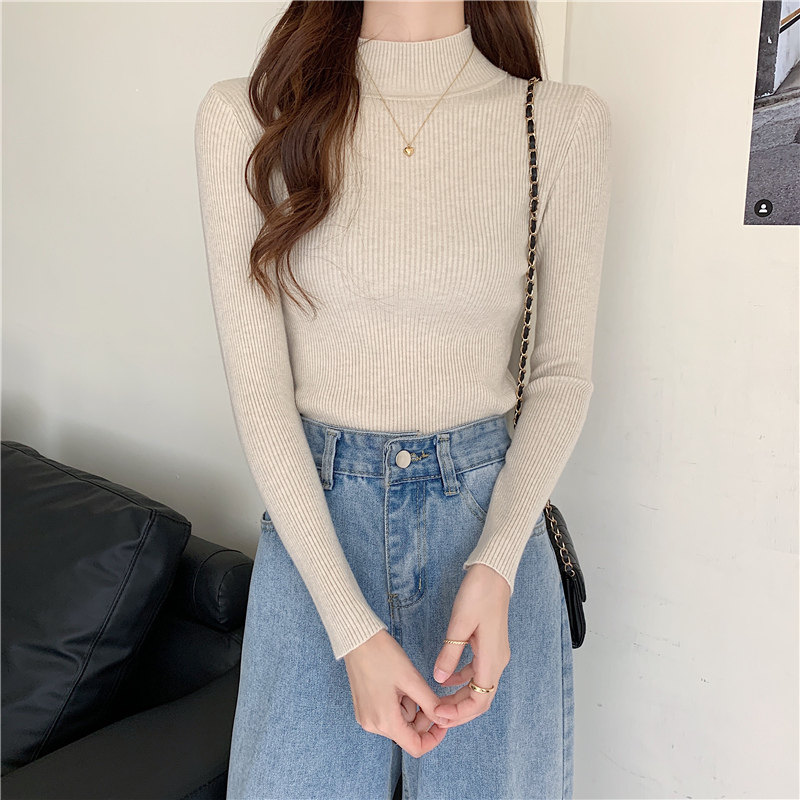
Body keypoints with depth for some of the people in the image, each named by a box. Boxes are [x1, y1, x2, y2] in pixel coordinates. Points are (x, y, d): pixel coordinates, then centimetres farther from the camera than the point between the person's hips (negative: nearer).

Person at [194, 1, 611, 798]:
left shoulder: (564, 121, -3)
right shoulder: (246, 118, -5)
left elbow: (563, 373, 1)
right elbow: (257, 387, -8)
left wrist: (495, 563, -13)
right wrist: (351, 628, -13)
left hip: (492, 512, 1)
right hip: (312, 525, 0)